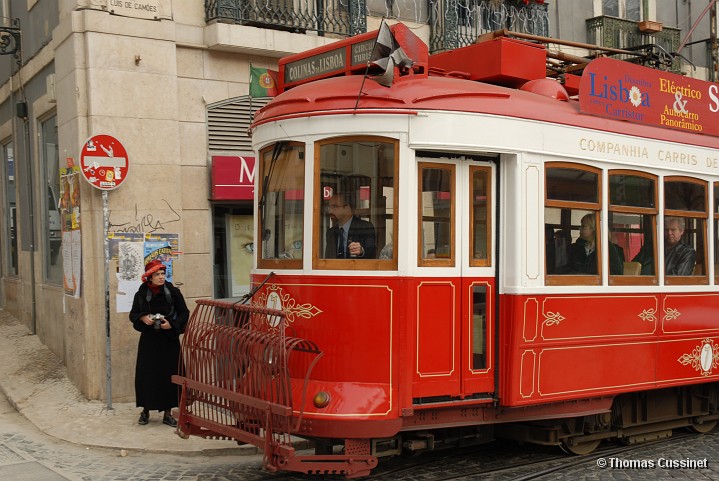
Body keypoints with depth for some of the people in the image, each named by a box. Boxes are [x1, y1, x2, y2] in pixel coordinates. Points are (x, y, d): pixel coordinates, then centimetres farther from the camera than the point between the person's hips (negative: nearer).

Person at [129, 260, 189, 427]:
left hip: (169, 339, -1)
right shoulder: (141, 294, 0)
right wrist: (142, 318, -12)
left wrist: (172, 324, -14)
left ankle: (167, 412, 13)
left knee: (169, 374, 2)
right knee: (146, 374, 1)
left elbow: (184, 313, 2)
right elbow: (133, 314, 10)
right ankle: (146, 410, 17)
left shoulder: (173, 292, -4)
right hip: (149, 339, 1)